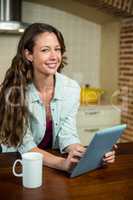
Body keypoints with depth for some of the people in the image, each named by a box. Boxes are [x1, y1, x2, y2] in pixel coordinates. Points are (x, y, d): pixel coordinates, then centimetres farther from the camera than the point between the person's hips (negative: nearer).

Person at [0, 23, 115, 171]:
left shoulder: (71, 88, -8)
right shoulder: (14, 91, -18)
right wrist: (62, 163, -35)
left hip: (53, 167, 4)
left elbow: (67, 135, -6)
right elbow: (25, 146, -18)